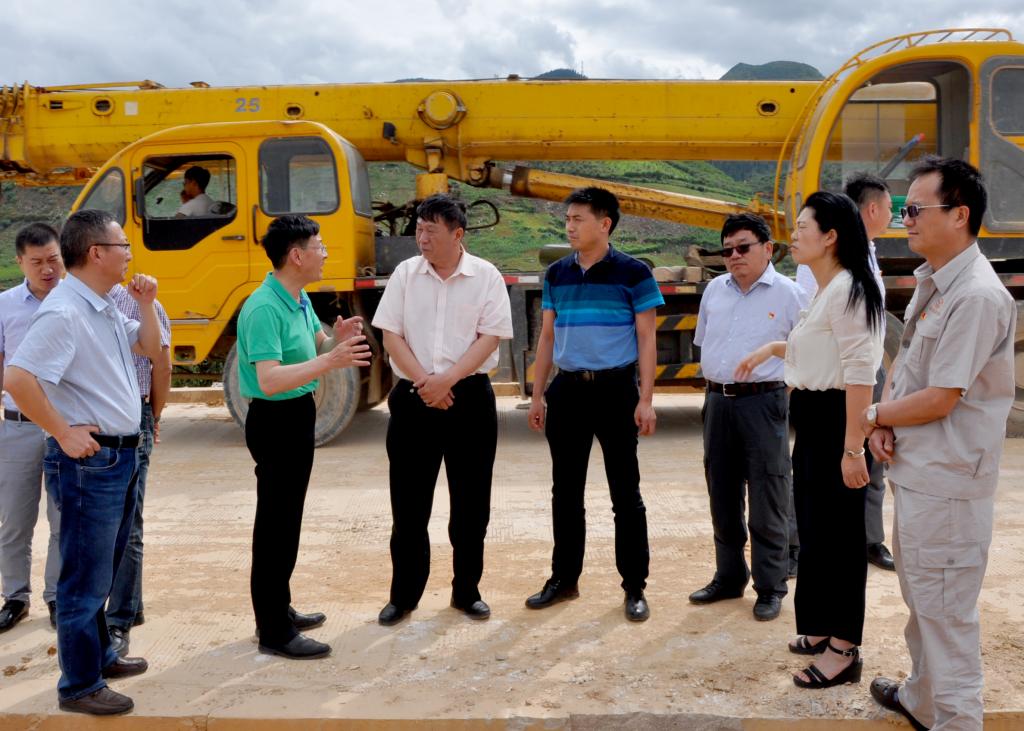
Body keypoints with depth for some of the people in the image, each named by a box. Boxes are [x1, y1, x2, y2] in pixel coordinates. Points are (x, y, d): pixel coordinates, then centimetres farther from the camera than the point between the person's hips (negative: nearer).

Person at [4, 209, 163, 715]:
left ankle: (98, 654, 37)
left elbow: (150, 349, 20)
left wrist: (145, 304, 4)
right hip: (88, 462, -10)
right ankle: (79, 686, 13)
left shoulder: (106, 308, 9)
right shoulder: (64, 312, -20)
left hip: (122, 457, 10)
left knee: (102, 572, 22)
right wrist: (64, 434, -21)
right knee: (85, 579, 1)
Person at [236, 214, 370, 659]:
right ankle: (274, 633, 8)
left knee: (286, 521, 18)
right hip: (275, 421, -10)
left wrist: (337, 340, -5)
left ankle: (279, 610, 32)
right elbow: (269, 379, -31)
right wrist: (330, 360, -36)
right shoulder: (263, 308, -22)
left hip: (298, 416, 10)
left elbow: (316, 347, 17)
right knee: (276, 524, -2)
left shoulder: (300, 299, 7)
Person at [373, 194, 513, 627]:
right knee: (408, 502, 5)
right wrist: (424, 381, -12)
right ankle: (403, 595, 18)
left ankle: (466, 591, 23)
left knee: (471, 503, 7)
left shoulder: (486, 277, -1)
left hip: (469, 397, -1)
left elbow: (490, 337, -7)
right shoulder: (405, 274, 4)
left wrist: (447, 380, -17)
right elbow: (391, 335, 0)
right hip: (413, 398, 1)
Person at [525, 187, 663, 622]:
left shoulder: (633, 273, -5)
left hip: (616, 390, -4)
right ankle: (564, 578, 25)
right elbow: (547, 337, 13)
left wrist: (646, 400, -10)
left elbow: (646, 341, -4)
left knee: (625, 493, 2)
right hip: (567, 390, 5)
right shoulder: (556, 274, 8)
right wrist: (537, 395, 10)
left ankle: (635, 588, 13)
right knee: (565, 491, 12)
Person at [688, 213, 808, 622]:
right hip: (718, 402, 5)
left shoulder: (788, 294, -5)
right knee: (722, 496, 13)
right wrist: (717, 380, 14)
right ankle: (728, 577, 27)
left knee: (766, 501, -1)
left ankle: (770, 589, 11)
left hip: (762, 401, -5)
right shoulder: (714, 290, 11)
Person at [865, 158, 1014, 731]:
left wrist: (873, 417, -7)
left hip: (945, 480, -10)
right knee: (920, 597, 23)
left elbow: (939, 399, -23)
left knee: (944, 609, -1)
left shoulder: (977, 296, -22)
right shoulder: (931, 282, 9)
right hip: (915, 469, 10)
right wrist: (885, 423, -1)